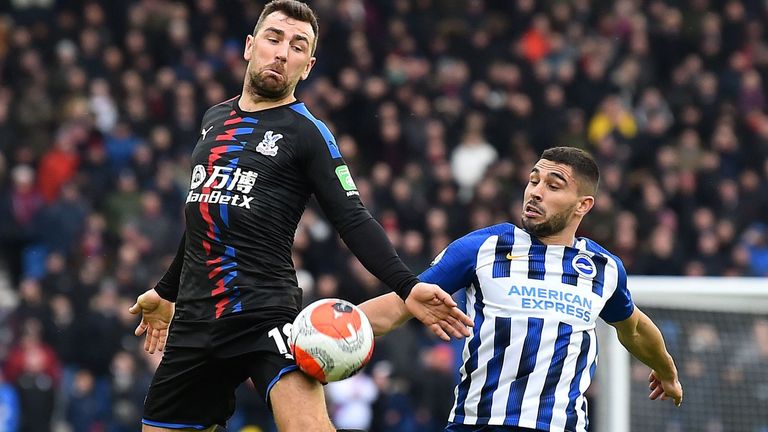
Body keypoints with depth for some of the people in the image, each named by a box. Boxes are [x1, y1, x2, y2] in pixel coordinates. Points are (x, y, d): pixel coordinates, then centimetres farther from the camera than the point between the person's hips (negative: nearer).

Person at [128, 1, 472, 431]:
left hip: (266, 313, -6)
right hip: (194, 319, 6)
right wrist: (168, 292, 36)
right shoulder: (215, 118, 15)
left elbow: (354, 221, -10)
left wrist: (408, 287, -25)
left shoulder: (308, 134, -2)